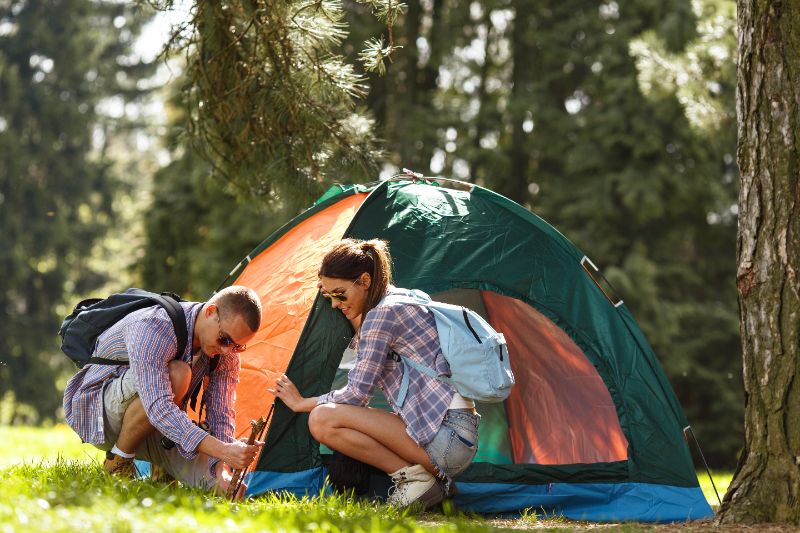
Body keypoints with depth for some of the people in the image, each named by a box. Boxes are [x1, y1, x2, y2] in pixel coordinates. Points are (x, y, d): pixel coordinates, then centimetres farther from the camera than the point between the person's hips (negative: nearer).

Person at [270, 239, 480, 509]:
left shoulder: (383, 314, -11)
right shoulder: (406, 300, 17)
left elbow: (356, 394, -9)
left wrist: (302, 403, 6)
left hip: (447, 433, -10)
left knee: (323, 420, -16)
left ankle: (413, 476, -10)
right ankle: (435, 479, 7)